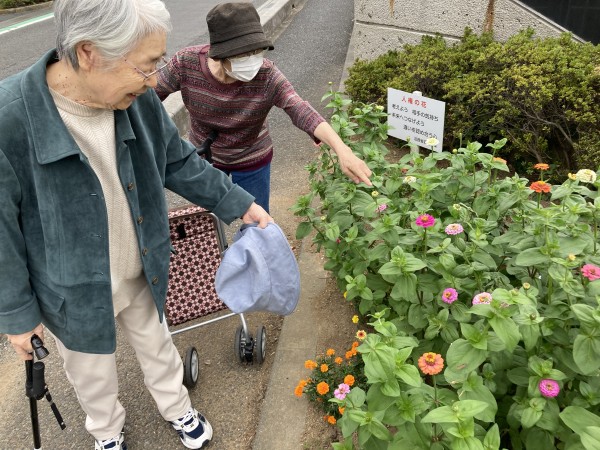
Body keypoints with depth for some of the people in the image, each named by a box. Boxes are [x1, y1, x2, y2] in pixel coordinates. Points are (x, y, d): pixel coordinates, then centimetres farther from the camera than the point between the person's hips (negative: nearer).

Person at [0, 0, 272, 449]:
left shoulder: (138, 99, -17)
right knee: (92, 373, 24)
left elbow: (179, 162, 1)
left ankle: (177, 408, 57)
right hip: (75, 294, -3)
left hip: (142, 276, 4)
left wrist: (238, 202, -2)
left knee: (157, 346, 28)